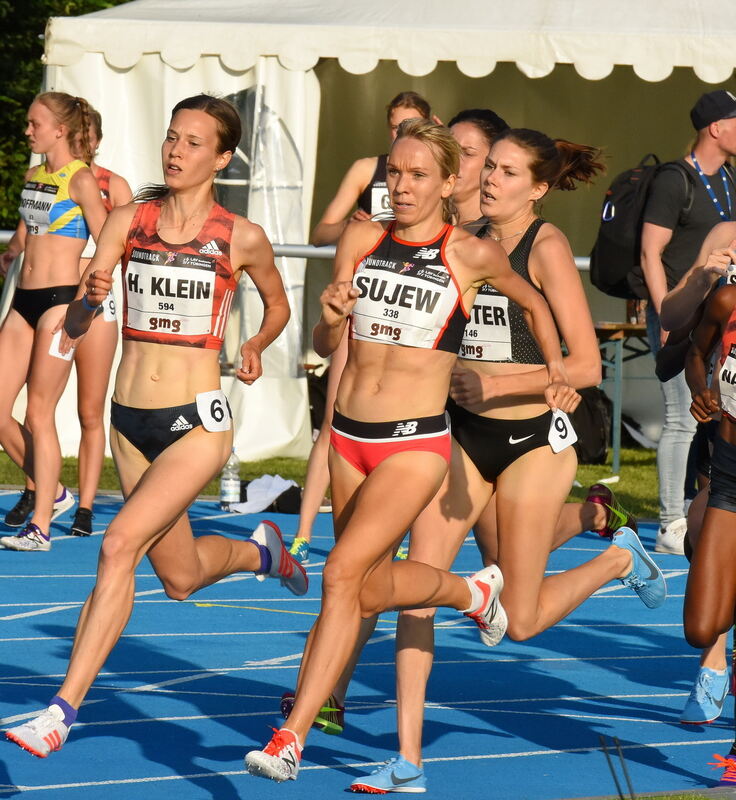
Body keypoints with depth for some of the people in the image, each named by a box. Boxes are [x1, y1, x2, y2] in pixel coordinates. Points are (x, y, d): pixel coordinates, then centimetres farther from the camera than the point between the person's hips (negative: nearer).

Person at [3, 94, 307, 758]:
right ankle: (261, 550, 51)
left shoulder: (240, 239, -5)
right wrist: (89, 300, -24)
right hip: (131, 420, 4)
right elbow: (73, 329, -4)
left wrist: (255, 347, 0)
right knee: (180, 577, 17)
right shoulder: (129, 221, 1)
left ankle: (62, 711, -20)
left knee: (120, 546, -22)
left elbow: (278, 305, 16)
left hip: (197, 423, -4)